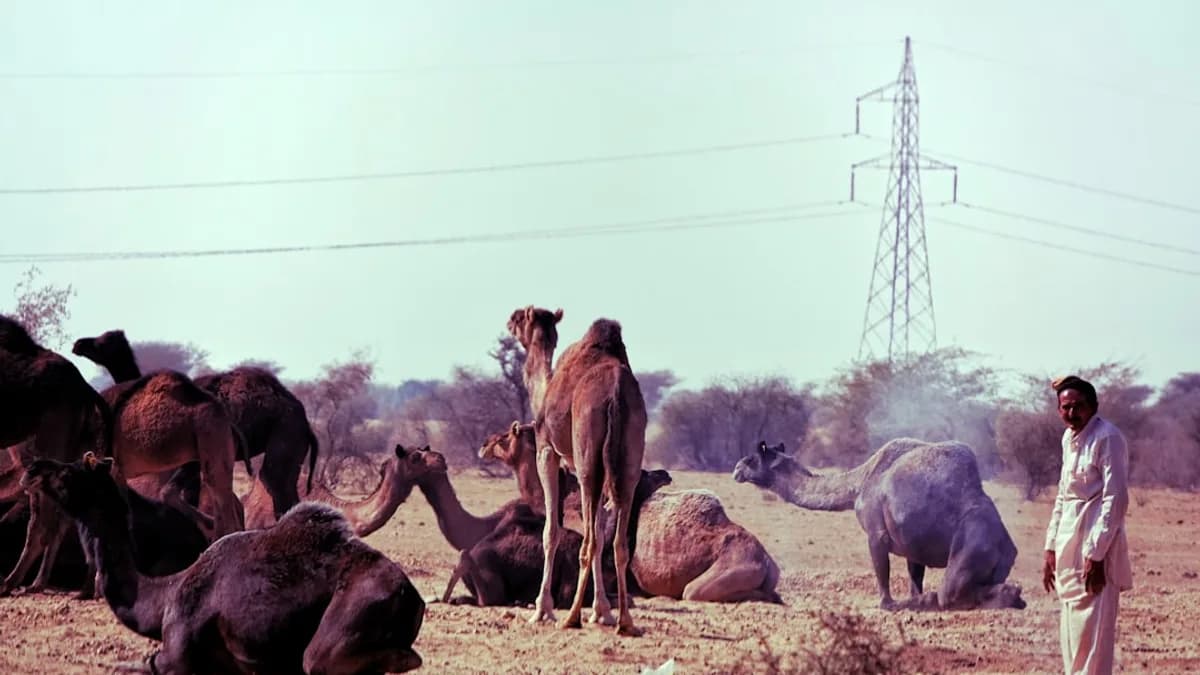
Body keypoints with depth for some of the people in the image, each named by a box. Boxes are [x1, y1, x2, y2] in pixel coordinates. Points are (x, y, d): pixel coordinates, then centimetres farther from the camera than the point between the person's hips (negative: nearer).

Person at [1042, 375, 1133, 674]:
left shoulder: (1107, 438, -13)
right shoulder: (1069, 438, 12)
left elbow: (1116, 499, -17)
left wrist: (1095, 555, -19)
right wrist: (1051, 549, 16)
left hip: (1097, 545, -9)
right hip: (1071, 545, 9)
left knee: (1092, 633, -9)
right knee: (1071, 633, 13)